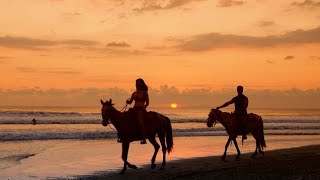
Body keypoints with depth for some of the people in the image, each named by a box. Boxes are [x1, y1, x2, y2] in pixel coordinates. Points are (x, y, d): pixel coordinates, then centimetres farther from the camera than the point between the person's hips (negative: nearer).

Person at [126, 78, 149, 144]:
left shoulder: (144, 93, 1)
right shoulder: (134, 93, 17)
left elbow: (147, 103, 1)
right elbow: (130, 102, 16)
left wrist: (143, 107, -14)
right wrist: (128, 101, -5)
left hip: (141, 109, -7)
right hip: (135, 109, 7)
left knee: (140, 121, -26)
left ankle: (144, 138, -29)